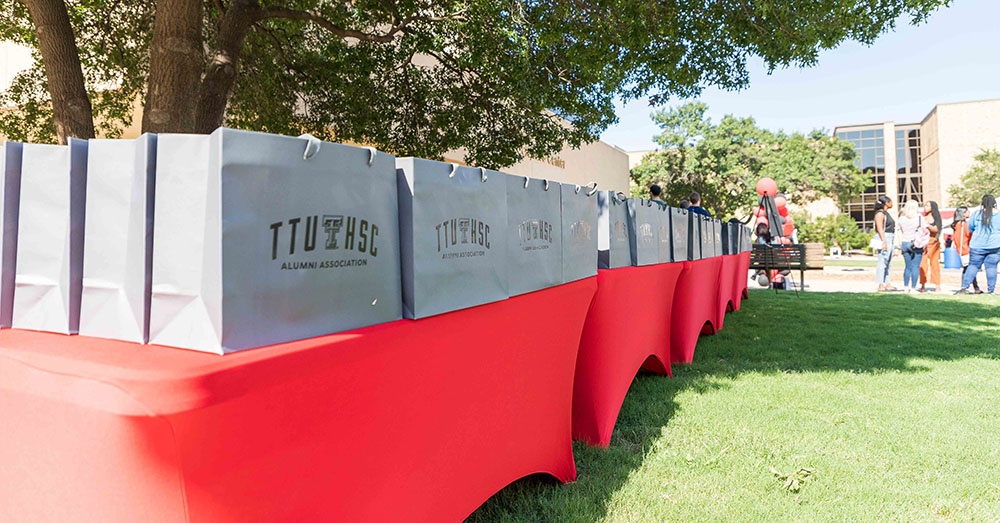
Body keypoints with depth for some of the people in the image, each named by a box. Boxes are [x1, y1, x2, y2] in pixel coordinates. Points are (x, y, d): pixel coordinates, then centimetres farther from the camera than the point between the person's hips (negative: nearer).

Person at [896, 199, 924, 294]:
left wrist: (900, 246, 14)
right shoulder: (920, 217, -4)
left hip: (905, 244, 4)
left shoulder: (901, 218, 5)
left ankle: (906, 287, 10)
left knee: (907, 267, 13)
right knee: (915, 267, 0)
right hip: (917, 244, -4)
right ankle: (913, 288, -2)